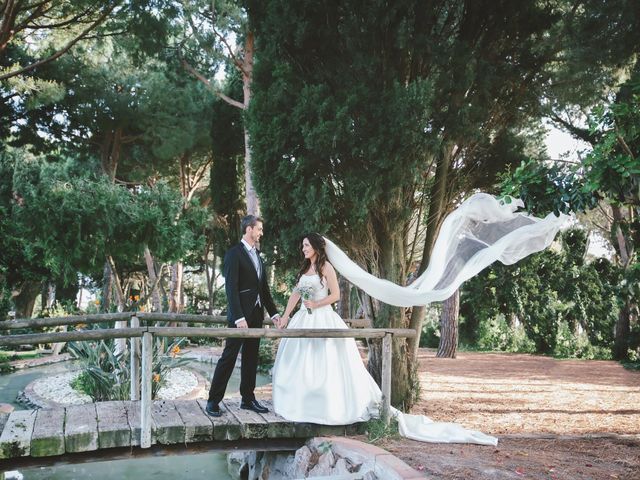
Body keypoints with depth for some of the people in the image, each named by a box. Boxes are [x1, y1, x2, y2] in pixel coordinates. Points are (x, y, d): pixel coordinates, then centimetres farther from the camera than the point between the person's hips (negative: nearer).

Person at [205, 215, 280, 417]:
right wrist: (239, 317, -22)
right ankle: (213, 401, 4)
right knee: (229, 357, -4)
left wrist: (274, 312, 14)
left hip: (256, 315, 8)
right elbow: (231, 288, -16)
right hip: (241, 315, -8)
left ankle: (248, 398, 20)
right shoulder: (234, 254, -9)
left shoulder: (257, 255, 16)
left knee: (251, 358, 11)